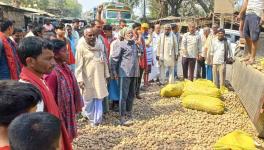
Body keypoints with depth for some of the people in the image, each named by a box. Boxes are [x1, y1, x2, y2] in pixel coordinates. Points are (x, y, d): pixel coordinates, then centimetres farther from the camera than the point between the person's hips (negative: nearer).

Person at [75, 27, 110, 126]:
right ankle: (90, 116, 31)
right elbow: (79, 64, -11)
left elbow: (104, 61, 12)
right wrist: (80, 79, -16)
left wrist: (106, 75, 12)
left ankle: (97, 119, 16)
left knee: (99, 98, 6)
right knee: (89, 99, 10)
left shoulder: (99, 46, 5)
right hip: (88, 78, -4)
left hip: (99, 77, 4)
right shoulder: (81, 47, -10)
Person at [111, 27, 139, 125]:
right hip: (125, 73, -7)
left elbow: (139, 54, 21)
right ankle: (122, 118, -2)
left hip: (134, 73, 7)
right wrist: (114, 71, -11)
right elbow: (114, 58, -9)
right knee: (124, 95, -6)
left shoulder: (134, 44, 13)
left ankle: (129, 112, 32)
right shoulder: (122, 45, -8)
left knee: (132, 94, 16)